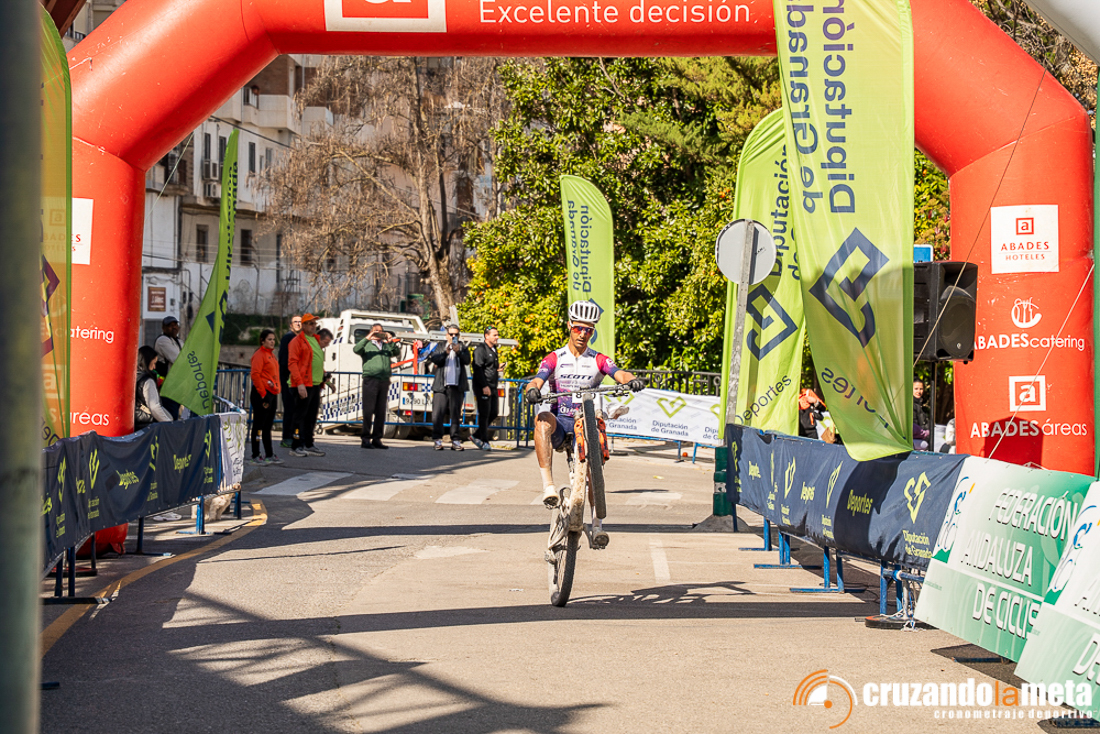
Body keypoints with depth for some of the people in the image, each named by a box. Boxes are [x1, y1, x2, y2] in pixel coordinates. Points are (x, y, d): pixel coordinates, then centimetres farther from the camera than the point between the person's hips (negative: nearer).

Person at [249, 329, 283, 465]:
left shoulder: (271, 354, 16)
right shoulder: (259, 355, -11)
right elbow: (255, 375, -17)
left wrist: (276, 390, 16)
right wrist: (263, 394, -18)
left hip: (272, 393, 9)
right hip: (261, 394, -9)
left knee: (268, 425, 14)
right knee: (259, 425, -4)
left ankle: (269, 455, 21)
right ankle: (255, 456, 0)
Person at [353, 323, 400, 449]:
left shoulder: (387, 345, 21)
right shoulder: (367, 345, 12)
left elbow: (397, 352, 6)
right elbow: (356, 349, -5)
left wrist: (391, 341, -8)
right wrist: (367, 338, -12)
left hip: (384, 381, 4)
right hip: (370, 380, -4)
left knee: (381, 412, 5)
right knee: (368, 410, -7)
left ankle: (376, 439, 11)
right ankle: (365, 439, -5)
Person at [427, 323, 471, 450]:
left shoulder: (462, 347, 15)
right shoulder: (440, 347, 15)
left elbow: (467, 361, -2)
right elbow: (434, 359, -2)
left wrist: (458, 352, -20)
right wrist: (446, 353, -20)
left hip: (457, 387, 0)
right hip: (441, 386, 0)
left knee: (456, 414, 1)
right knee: (438, 413, -7)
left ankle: (455, 441, 5)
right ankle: (438, 440, -1)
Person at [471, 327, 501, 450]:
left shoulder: (493, 349, 18)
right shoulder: (480, 349, -9)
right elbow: (478, 368, -16)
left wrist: (498, 367, 7)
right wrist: (484, 386, -21)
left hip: (492, 387, 9)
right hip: (483, 387, -9)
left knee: (494, 413, 8)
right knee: (484, 414, -5)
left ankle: (477, 436, 17)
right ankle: (484, 441, 0)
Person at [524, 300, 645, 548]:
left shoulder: (599, 360, 8)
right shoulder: (554, 358, 5)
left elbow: (620, 375, -11)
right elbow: (536, 381, -12)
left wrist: (633, 380, -36)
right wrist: (532, 390, -37)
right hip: (559, 422, -1)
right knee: (543, 419, -36)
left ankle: (597, 524, -15)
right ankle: (548, 485, -42)